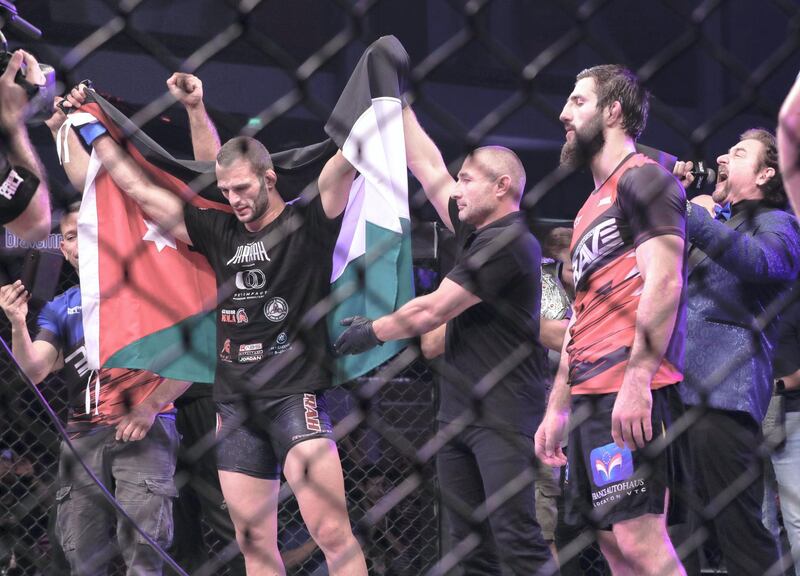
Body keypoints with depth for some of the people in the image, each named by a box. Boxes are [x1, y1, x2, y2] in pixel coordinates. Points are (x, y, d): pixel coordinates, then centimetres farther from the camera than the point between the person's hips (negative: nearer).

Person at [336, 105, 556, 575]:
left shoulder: (509, 241, -13)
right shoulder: (475, 233, 14)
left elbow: (433, 311, -12)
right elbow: (426, 165, 21)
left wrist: (373, 332, 2)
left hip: (504, 415, -9)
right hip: (459, 412, 9)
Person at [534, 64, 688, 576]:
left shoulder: (642, 179, -2)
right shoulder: (593, 206, 27)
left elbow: (664, 284, -14)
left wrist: (636, 380, -22)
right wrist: (556, 408, 23)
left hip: (628, 394, -10)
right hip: (590, 396, 10)